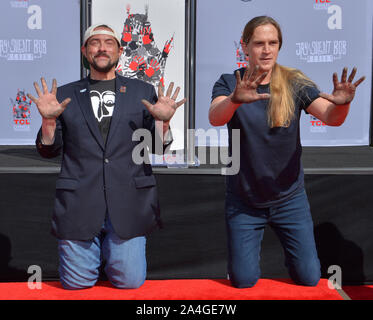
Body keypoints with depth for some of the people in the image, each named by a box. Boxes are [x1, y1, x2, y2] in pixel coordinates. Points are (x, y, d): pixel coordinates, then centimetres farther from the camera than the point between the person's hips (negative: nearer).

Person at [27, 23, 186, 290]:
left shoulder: (143, 92, 9)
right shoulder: (65, 95, 8)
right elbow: (49, 151, 8)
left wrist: (163, 121, -13)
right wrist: (48, 120, -11)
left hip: (128, 204, 0)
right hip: (78, 205, 0)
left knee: (131, 282, 1)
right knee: (76, 283, 6)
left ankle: (109, 251, 32)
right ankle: (97, 252, 37)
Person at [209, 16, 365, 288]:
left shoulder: (295, 83, -7)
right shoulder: (229, 83, -9)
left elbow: (330, 117, -19)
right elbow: (215, 118, -29)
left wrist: (342, 103, -43)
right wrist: (236, 100, -52)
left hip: (289, 197, 1)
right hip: (244, 201, -1)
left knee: (309, 278, 4)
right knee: (244, 281, 3)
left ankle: (290, 256, 38)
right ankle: (247, 254, 37)